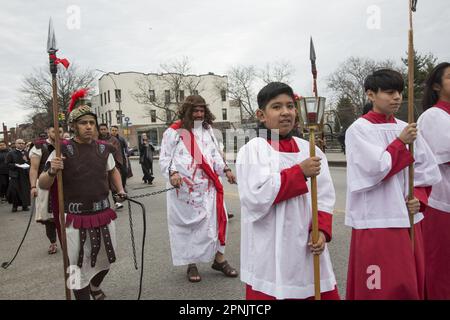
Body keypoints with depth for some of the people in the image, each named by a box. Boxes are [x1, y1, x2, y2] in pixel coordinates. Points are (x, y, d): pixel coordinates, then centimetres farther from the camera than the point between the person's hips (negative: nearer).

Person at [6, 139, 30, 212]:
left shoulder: (26, 153, 12)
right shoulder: (11, 153, 2)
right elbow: (8, 164, -2)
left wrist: (27, 161, -7)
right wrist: (16, 165, -15)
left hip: (25, 175, 2)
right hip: (15, 175, -2)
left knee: (25, 190, 0)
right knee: (14, 190, -4)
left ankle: (25, 205, 10)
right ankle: (14, 206, 11)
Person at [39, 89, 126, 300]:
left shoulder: (104, 148, 3)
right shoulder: (63, 150, -9)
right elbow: (43, 185, -7)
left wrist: (120, 190, 9)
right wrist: (52, 171, -27)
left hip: (103, 213, 5)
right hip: (75, 218, -4)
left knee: (106, 258, 20)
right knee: (78, 265, 5)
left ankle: (95, 287, 51)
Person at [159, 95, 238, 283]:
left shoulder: (208, 130, 15)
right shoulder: (174, 132, -3)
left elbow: (214, 154, 19)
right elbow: (164, 158, -3)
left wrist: (225, 169, 4)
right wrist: (172, 173, -20)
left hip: (208, 187, 4)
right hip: (184, 189, -4)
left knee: (216, 219, 3)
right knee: (188, 224, 4)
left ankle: (219, 259, 19)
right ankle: (191, 264, 20)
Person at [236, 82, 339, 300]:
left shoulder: (310, 150, 7)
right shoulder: (253, 149, -7)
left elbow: (324, 197, 7)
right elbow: (256, 197, -18)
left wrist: (321, 230, -9)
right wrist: (300, 172, -17)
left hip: (307, 248, 5)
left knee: (323, 293, 13)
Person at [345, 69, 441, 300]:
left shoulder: (406, 129, 10)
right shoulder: (359, 130, -7)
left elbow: (427, 170, 13)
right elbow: (374, 170, -17)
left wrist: (419, 198, -2)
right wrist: (400, 143, -9)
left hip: (408, 220, 6)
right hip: (375, 222, -6)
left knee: (411, 285, 14)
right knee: (380, 287, 1)